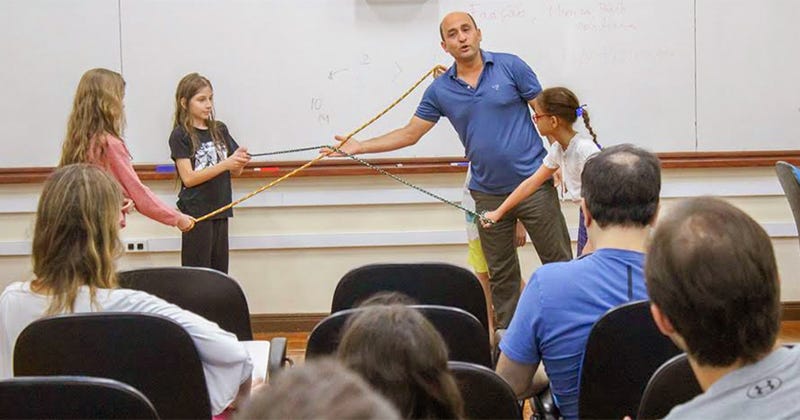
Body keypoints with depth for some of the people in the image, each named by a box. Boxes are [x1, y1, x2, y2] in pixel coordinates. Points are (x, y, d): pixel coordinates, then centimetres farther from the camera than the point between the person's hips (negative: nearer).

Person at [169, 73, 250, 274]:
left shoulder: (220, 130, 10)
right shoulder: (180, 135, -6)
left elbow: (235, 171, 11)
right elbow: (189, 178, -15)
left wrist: (240, 160, -12)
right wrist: (225, 163, -21)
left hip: (220, 210, 5)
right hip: (196, 212, -5)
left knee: (220, 271, 9)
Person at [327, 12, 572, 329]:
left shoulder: (510, 67, -4)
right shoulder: (439, 90, 3)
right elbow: (410, 134, 7)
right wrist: (360, 147, 1)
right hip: (488, 193, 3)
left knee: (558, 262, 3)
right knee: (501, 275, 11)